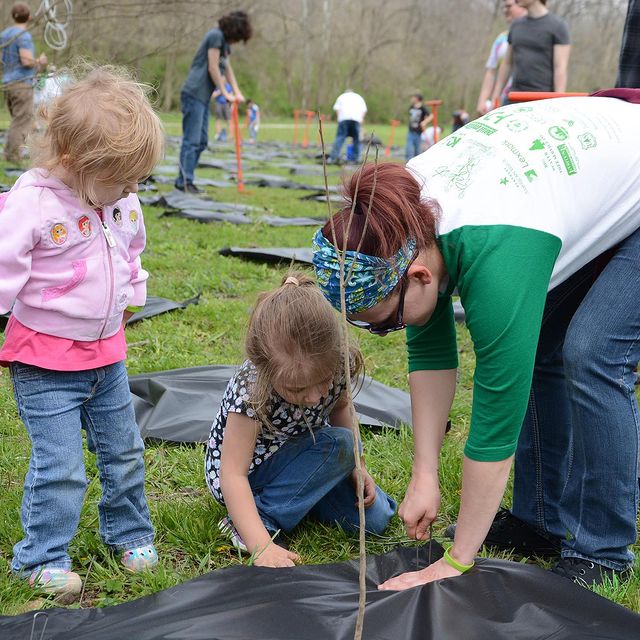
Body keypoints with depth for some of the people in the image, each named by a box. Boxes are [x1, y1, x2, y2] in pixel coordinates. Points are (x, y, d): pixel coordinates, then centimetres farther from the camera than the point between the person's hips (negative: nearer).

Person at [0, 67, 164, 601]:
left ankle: (129, 533, 38)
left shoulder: (122, 203, 1)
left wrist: (128, 308, 23)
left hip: (106, 353, 7)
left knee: (123, 450, 17)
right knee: (60, 465, -4)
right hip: (45, 361, -6)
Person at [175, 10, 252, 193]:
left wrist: (237, 92, 5)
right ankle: (185, 181, -8)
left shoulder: (224, 41, 20)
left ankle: (183, 180, 13)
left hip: (203, 97, 10)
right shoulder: (216, 36, -10)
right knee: (191, 140, -10)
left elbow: (227, 68, 17)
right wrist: (225, 93, -8)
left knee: (201, 141, 10)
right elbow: (212, 68, -12)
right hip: (194, 94, -10)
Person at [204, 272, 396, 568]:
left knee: (374, 518, -6)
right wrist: (262, 546, -43)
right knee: (338, 444, -28)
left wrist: (356, 468, -4)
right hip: (246, 474, -6)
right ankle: (264, 518, -19)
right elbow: (232, 475, -35)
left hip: (295, 457, 6)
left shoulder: (334, 366, -22)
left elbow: (341, 408, 3)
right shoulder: (250, 392, -37)